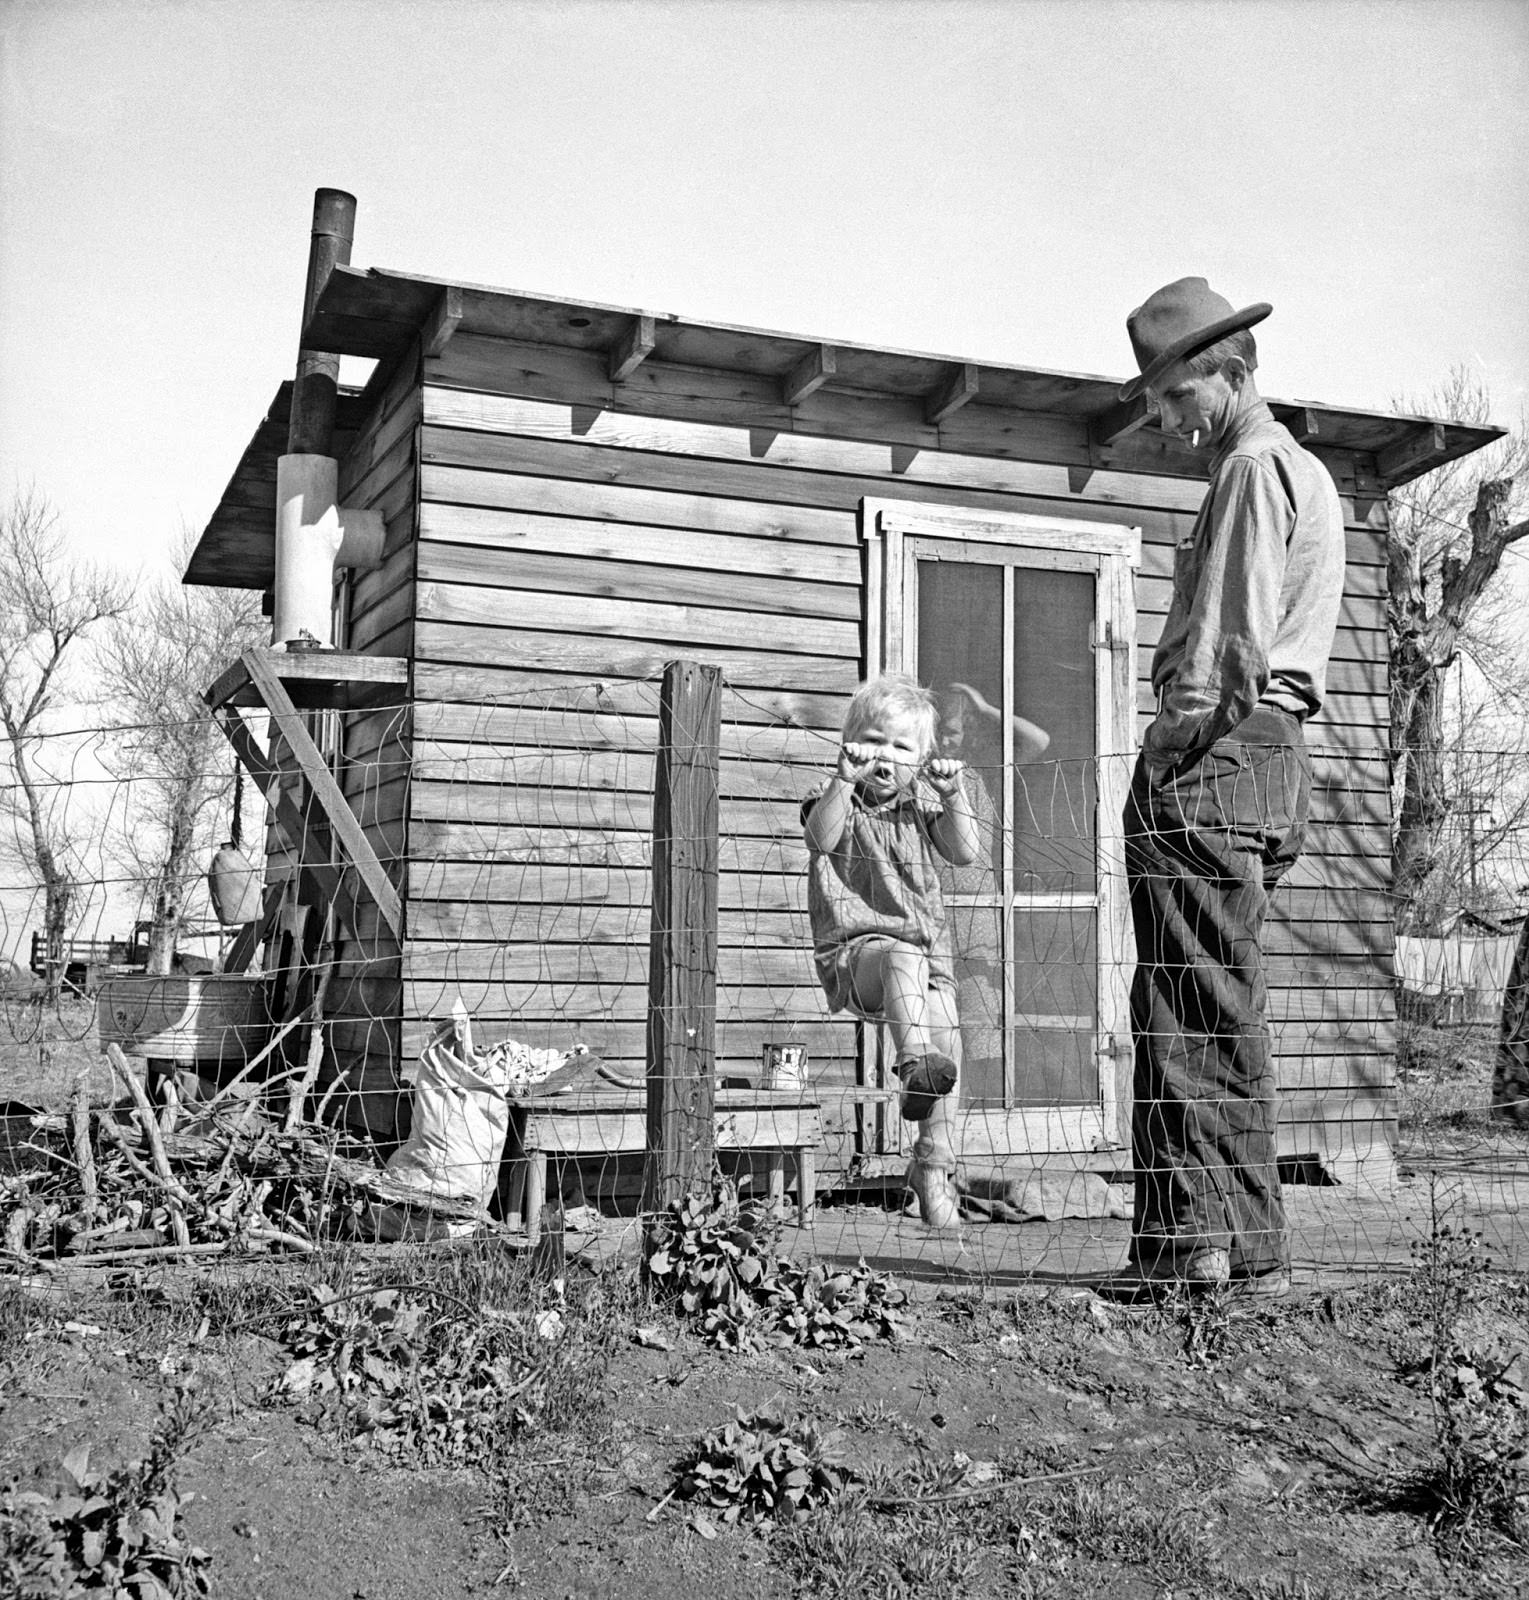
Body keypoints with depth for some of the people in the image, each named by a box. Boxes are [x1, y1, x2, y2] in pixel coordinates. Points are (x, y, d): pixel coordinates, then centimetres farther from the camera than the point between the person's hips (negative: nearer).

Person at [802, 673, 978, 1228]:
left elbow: (964, 853, 1)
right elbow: (822, 836, -20)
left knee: (947, 1037, -12)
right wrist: (846, 777, -31)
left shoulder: (920, 805, 15)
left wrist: (952, 794, -12)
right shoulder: (838, 800, 4)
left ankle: (934, 1167, -3)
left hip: (927, 948, 4)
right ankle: (913, 1064, -48)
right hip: (854, 947, -4)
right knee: (904, 958, -37)